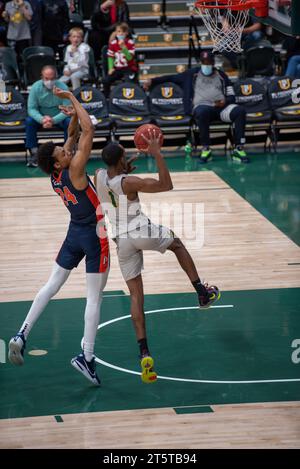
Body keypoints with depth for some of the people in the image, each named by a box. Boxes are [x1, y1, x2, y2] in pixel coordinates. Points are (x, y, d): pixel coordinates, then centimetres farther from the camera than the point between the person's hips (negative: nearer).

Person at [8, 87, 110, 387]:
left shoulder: (56, 173, -1)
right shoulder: (73, 169, -22)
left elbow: (75, 135, 12)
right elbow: (89, 130, -23)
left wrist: (73, 116, -6)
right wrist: (72, 99, -16)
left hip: (74, 233, 7)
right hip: (94, 236, -7)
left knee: (51, 285, 14)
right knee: (94, 297, -2)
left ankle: (22, 335, 4)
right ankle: (86, 357, -5)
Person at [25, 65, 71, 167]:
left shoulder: (63, 87, -19)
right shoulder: (36, 87, -15)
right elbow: (31, 109, -15)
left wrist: (53, 120, -39)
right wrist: (42, 119, -36)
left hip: (58, 118, -1)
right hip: (41, 117, 1)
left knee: (69, 122, -31)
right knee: (29, 121, -27)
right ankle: (34, 153, -20)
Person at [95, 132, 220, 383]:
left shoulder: (99, 176, -1)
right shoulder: (130, 183, -18)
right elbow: (166, 185, -17)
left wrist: (124, 173, 17)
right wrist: (157, 154, -18)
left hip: (121, 240, 5)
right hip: (142, 232, -4)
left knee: (136, 295, 5)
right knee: (177, 243, 28)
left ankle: (144, 353, -7)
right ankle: (203, 293, 27)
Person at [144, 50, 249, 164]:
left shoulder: (221, 75, 22)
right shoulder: (192, 74, 20)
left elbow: (231, 96, 18)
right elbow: (172, 77, 23)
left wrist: (225, 101, -6)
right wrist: (152, 81, 15)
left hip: (221, 107, 2)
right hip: (202, 106, -2)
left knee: (240, 111, -30)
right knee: (202, 112, -42)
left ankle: (238, 149, -30)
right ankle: (206, 149, -32)